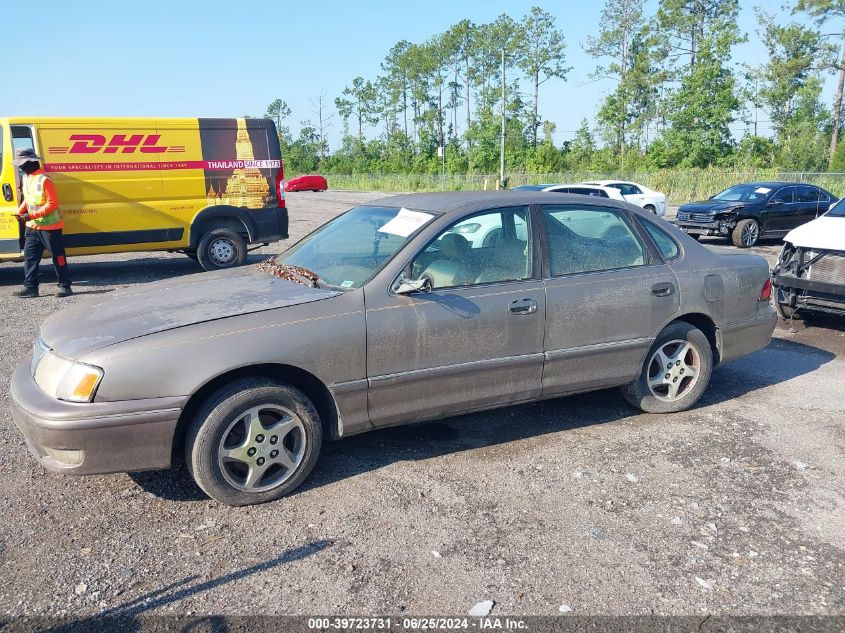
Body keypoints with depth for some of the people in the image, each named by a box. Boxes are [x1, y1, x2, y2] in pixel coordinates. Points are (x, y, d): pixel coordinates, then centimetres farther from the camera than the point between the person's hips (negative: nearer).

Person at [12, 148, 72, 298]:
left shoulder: (44, 180, -17)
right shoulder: (26, 178, 10)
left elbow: (53, 204, -20)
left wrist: (32, 215, -22)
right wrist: (20, 211, 4)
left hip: (49, 226, -9)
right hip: (32, 226, 9)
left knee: (58, 257, -1)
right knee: (29, 256, 7)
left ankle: (65, 286, 6)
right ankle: (30, 287, 11)